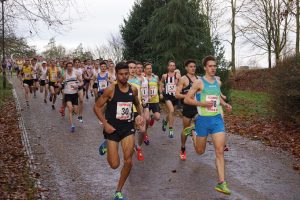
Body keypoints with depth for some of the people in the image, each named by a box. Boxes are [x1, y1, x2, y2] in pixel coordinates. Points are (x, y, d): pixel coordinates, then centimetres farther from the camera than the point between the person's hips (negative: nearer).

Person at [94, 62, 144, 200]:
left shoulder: (133, 89, -1)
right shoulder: (110, 89, -13)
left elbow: (137, 104, 19)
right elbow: (97, 107, -7)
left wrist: (141, 115, 1)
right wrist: (105, 124, -15)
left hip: (128, 128, 3)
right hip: (113, 128, -3)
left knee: (128, 161, -7)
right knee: (114, 164, -2)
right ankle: (106, 146, 33)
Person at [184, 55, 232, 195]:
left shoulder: (218, 82, 8)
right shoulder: (199, 82, -9)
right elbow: (186, 100, -9)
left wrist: (225, 104, 7)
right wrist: (202, 103, -21)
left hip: (217, 119, 3)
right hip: (203, 119, -3)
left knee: (220, 151, -6)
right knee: (200, 151, 13)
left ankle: (221, 183, -3)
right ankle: (193, 134, 45)